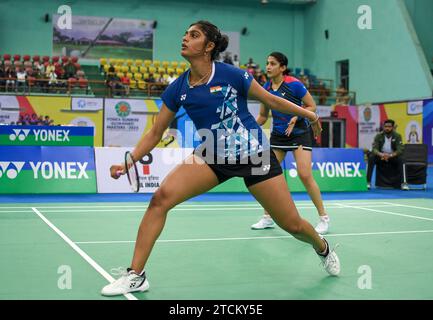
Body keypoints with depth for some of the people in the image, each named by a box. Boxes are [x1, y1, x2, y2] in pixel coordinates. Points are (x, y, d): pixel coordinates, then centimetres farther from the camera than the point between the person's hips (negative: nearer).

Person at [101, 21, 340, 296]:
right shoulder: (178, 89, -2)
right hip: (213, 157, 3)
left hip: (254, 154, -3)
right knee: (161, 197, -18)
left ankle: (323, 248, 39)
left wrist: (308, 113, 6)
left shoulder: (231, 74, -13)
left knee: (292, 225, 1)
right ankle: (136, 276, -8)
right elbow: (156, 132, 4)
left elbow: (270, 100, 1)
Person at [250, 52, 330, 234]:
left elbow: (312, 106, -9)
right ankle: (268, 218, 15)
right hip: (277, 135, 5)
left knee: (305, 175, -16)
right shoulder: (265, 88, 1)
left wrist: (295, 118, -23)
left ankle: (323, 218, -1)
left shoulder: (294, 84, -14)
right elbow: (263, 116, 12)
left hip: (299, 133, -5)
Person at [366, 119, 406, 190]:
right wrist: (381, 154, -38)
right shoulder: (379, 136, -6)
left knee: (400, 159, -32)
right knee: (371, 158, -29)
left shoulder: (397, 136, -8)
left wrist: (390, 155, -37)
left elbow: (400, 150, -17)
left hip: (393, 156, -1)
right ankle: (368, 182, -29)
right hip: (381, 156, 1)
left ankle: (403, 183, -30)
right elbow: (374, 149, -14)